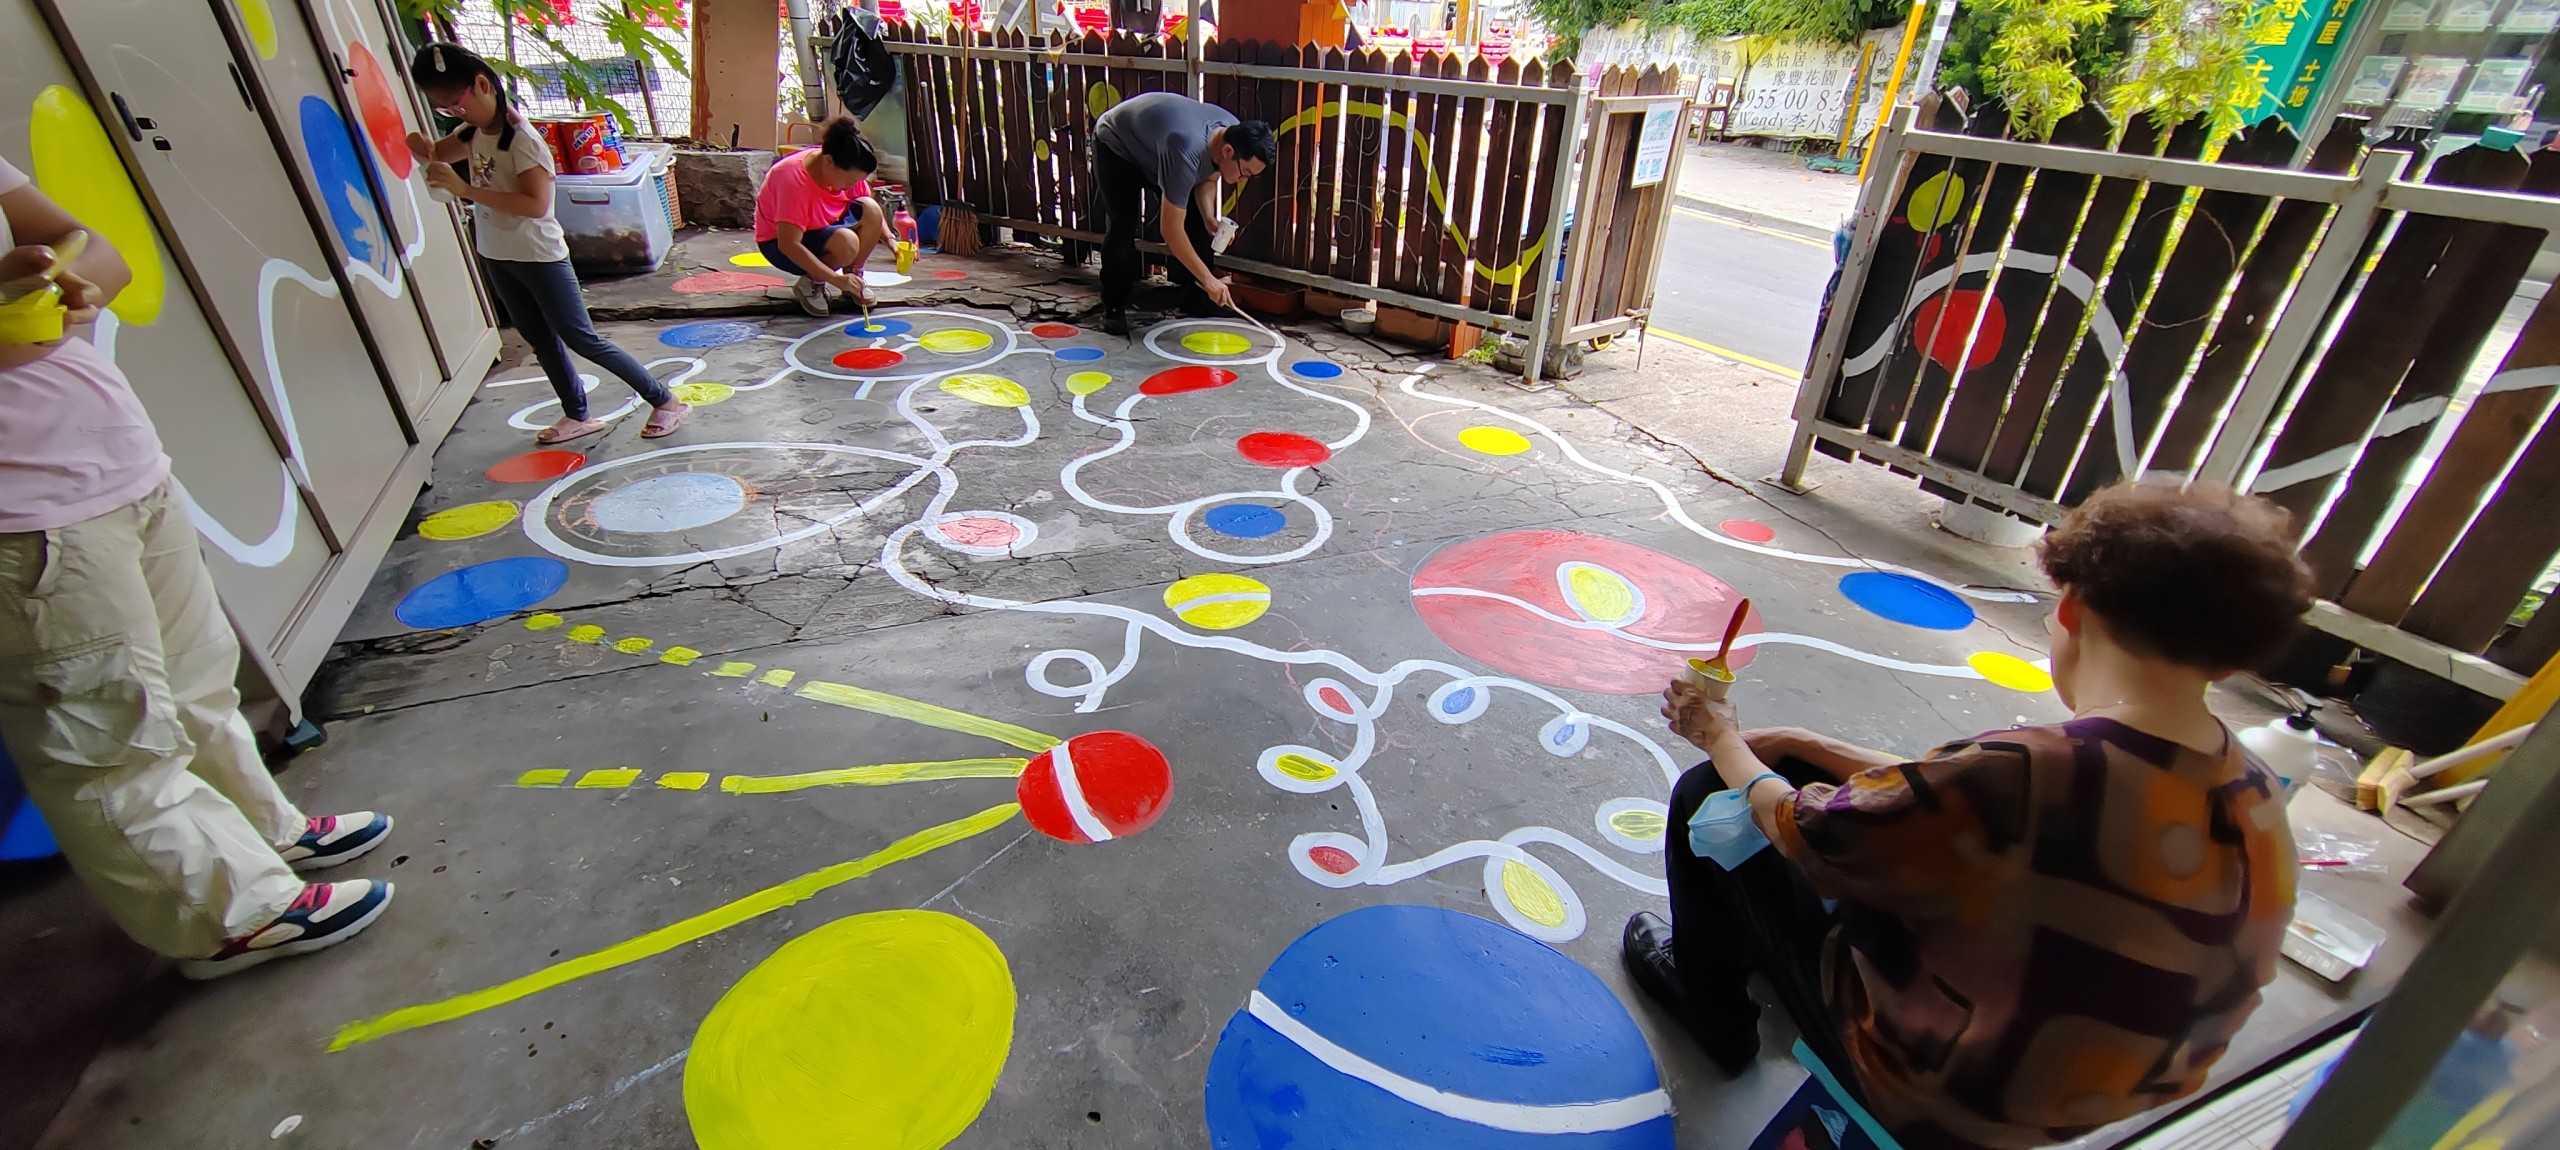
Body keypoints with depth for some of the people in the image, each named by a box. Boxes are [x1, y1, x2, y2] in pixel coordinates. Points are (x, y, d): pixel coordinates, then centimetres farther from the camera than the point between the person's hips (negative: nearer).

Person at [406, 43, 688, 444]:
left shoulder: (522, 138, -20)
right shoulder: (472, 133, 4)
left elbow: (536, 204, -28)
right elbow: (439, 153, 21)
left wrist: (465, 189, -30)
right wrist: (422, 145, -3)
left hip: (539, 257, -8)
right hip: (497, 257, 8)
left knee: (582, 340, -5)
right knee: (540, 340, 13)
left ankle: (665, 401, 2)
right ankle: (577, 416, 23)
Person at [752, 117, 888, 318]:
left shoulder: (848, 170, -14)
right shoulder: (793, 178, -33)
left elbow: (873, 212, 1)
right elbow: (789, 245, -37)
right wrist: (837, 279, -43)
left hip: (824, 228, 7)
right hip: (779, 242, -7)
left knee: (869, 208, -21)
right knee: (846, 243, -36)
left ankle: (855, 275, -4)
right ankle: (811, 284, -9)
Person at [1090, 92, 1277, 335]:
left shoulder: (1236, 133, -21)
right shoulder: (1186, 152, -46)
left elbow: (1207, 179, -1)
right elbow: (1171, 230, -42)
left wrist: (1211, 220, -20)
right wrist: (1208, 279, -38)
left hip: (1153, 145, 7)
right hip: (1116, 146, -7)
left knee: (1195, 221, -3)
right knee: (1122, 228, -19)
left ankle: (1195, 298, 10)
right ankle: (1113, 307, -2)